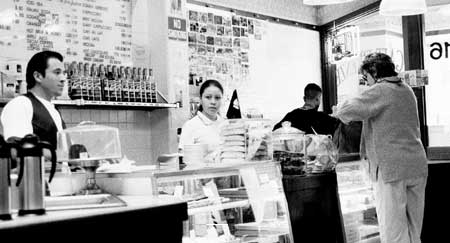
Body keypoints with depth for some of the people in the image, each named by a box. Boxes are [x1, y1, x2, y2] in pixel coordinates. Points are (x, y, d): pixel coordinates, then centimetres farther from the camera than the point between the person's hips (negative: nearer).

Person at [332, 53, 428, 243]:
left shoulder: (379, 91, -10)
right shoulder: (407, 90, 16)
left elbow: (350, 110, -21)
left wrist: (337, 109, 1)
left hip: (391, 168, -8)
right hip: (417, 165, 8)